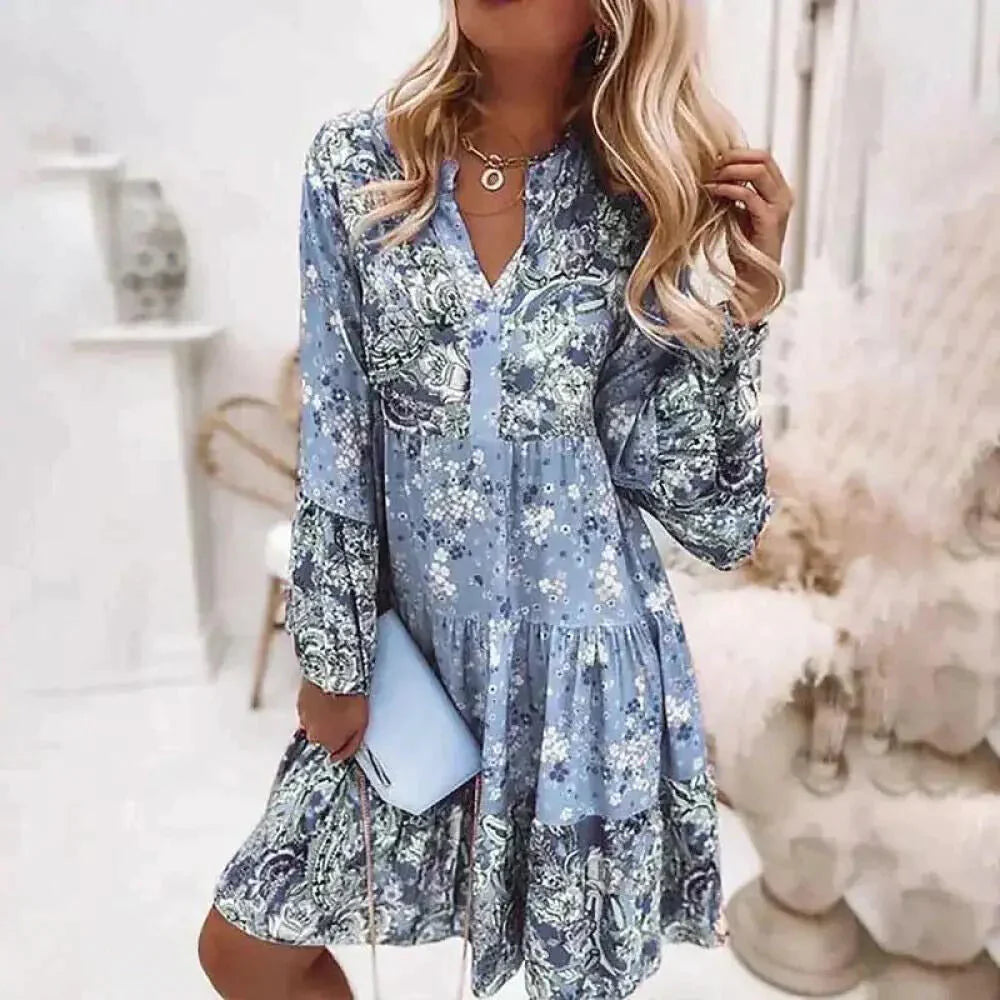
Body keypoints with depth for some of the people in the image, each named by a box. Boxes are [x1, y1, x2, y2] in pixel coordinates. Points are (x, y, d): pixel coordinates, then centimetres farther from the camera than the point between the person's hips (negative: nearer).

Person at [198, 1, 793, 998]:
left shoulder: (643, 196, -5)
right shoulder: (355, 161, -3)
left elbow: (686, 489, -7)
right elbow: (336, 437, -4)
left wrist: (734, 291, -16)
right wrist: (335, 658, -2)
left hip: (584, 651, -1)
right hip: (413, 639, 2)